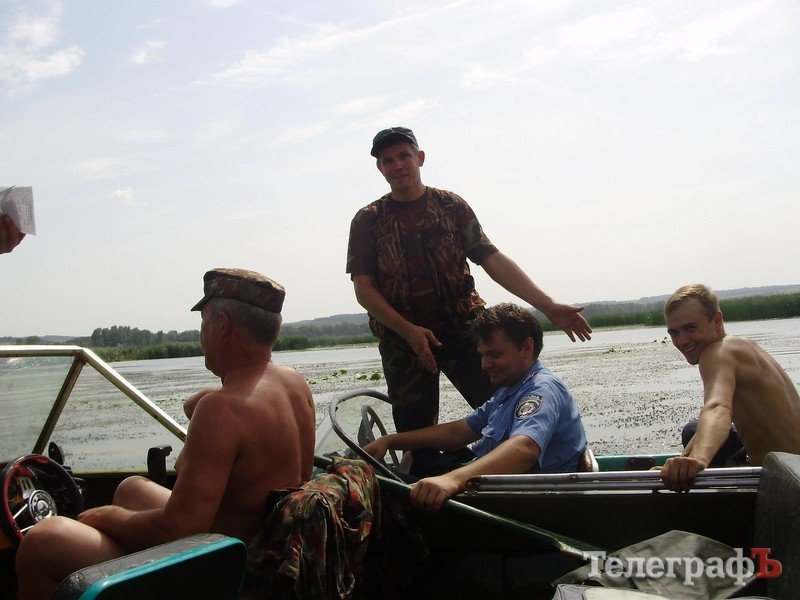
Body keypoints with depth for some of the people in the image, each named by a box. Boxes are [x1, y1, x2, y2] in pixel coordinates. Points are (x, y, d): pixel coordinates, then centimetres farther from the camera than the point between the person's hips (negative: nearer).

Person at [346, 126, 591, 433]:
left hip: (462, 329, 0)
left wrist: (547, 305, -6)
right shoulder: (367, 220, 6)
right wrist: (409, 330, -15)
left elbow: (492, 259, 3)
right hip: (401, 340, 0)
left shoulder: (451, 205, 8)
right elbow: (363, 288, -2)